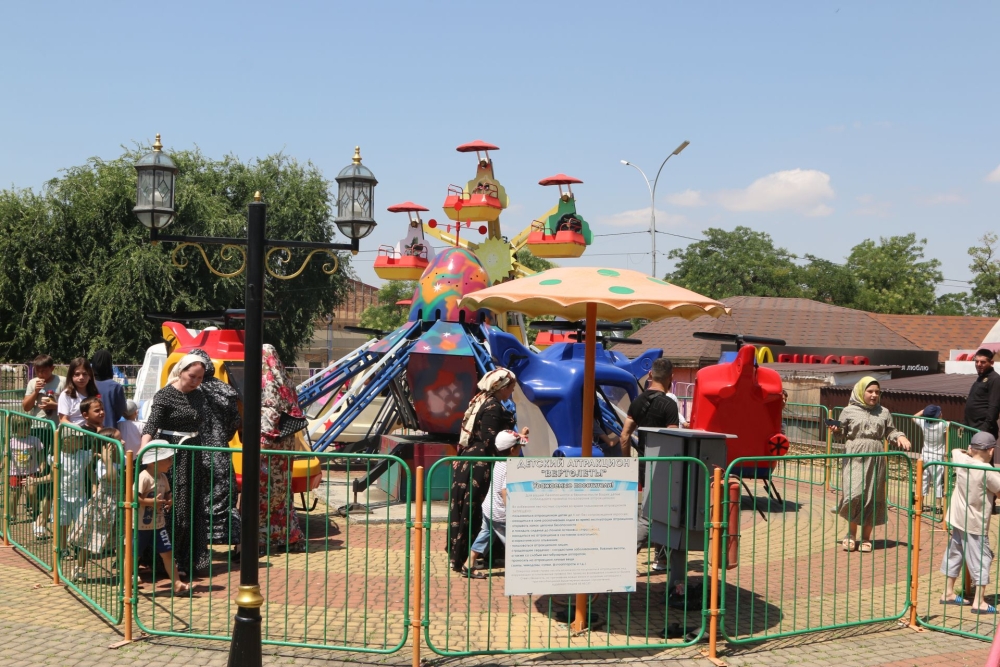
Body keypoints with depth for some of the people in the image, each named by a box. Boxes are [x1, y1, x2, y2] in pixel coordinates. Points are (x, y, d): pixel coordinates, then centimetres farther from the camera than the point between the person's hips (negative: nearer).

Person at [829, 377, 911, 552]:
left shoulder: (883, 412, 10)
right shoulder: (849, 411, 3)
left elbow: (890, 432, 14)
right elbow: (842, 432, 8)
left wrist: (899, 437, -6)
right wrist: (836, 430, -14)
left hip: (876, 459, 3)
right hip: (855, 458, -3)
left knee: (873, 498, 3)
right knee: (854, 495, -14)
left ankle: (866, 537, 15)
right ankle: (851, 534, 6)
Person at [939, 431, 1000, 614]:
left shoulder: (961, 460, -2)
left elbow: (955, 451, 21)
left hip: (957, 518, 7)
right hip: (975, 523, -7)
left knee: (954, 554, 18)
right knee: (981, 559, 2)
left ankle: (948, 593, 29)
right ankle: (979, 602, 2)